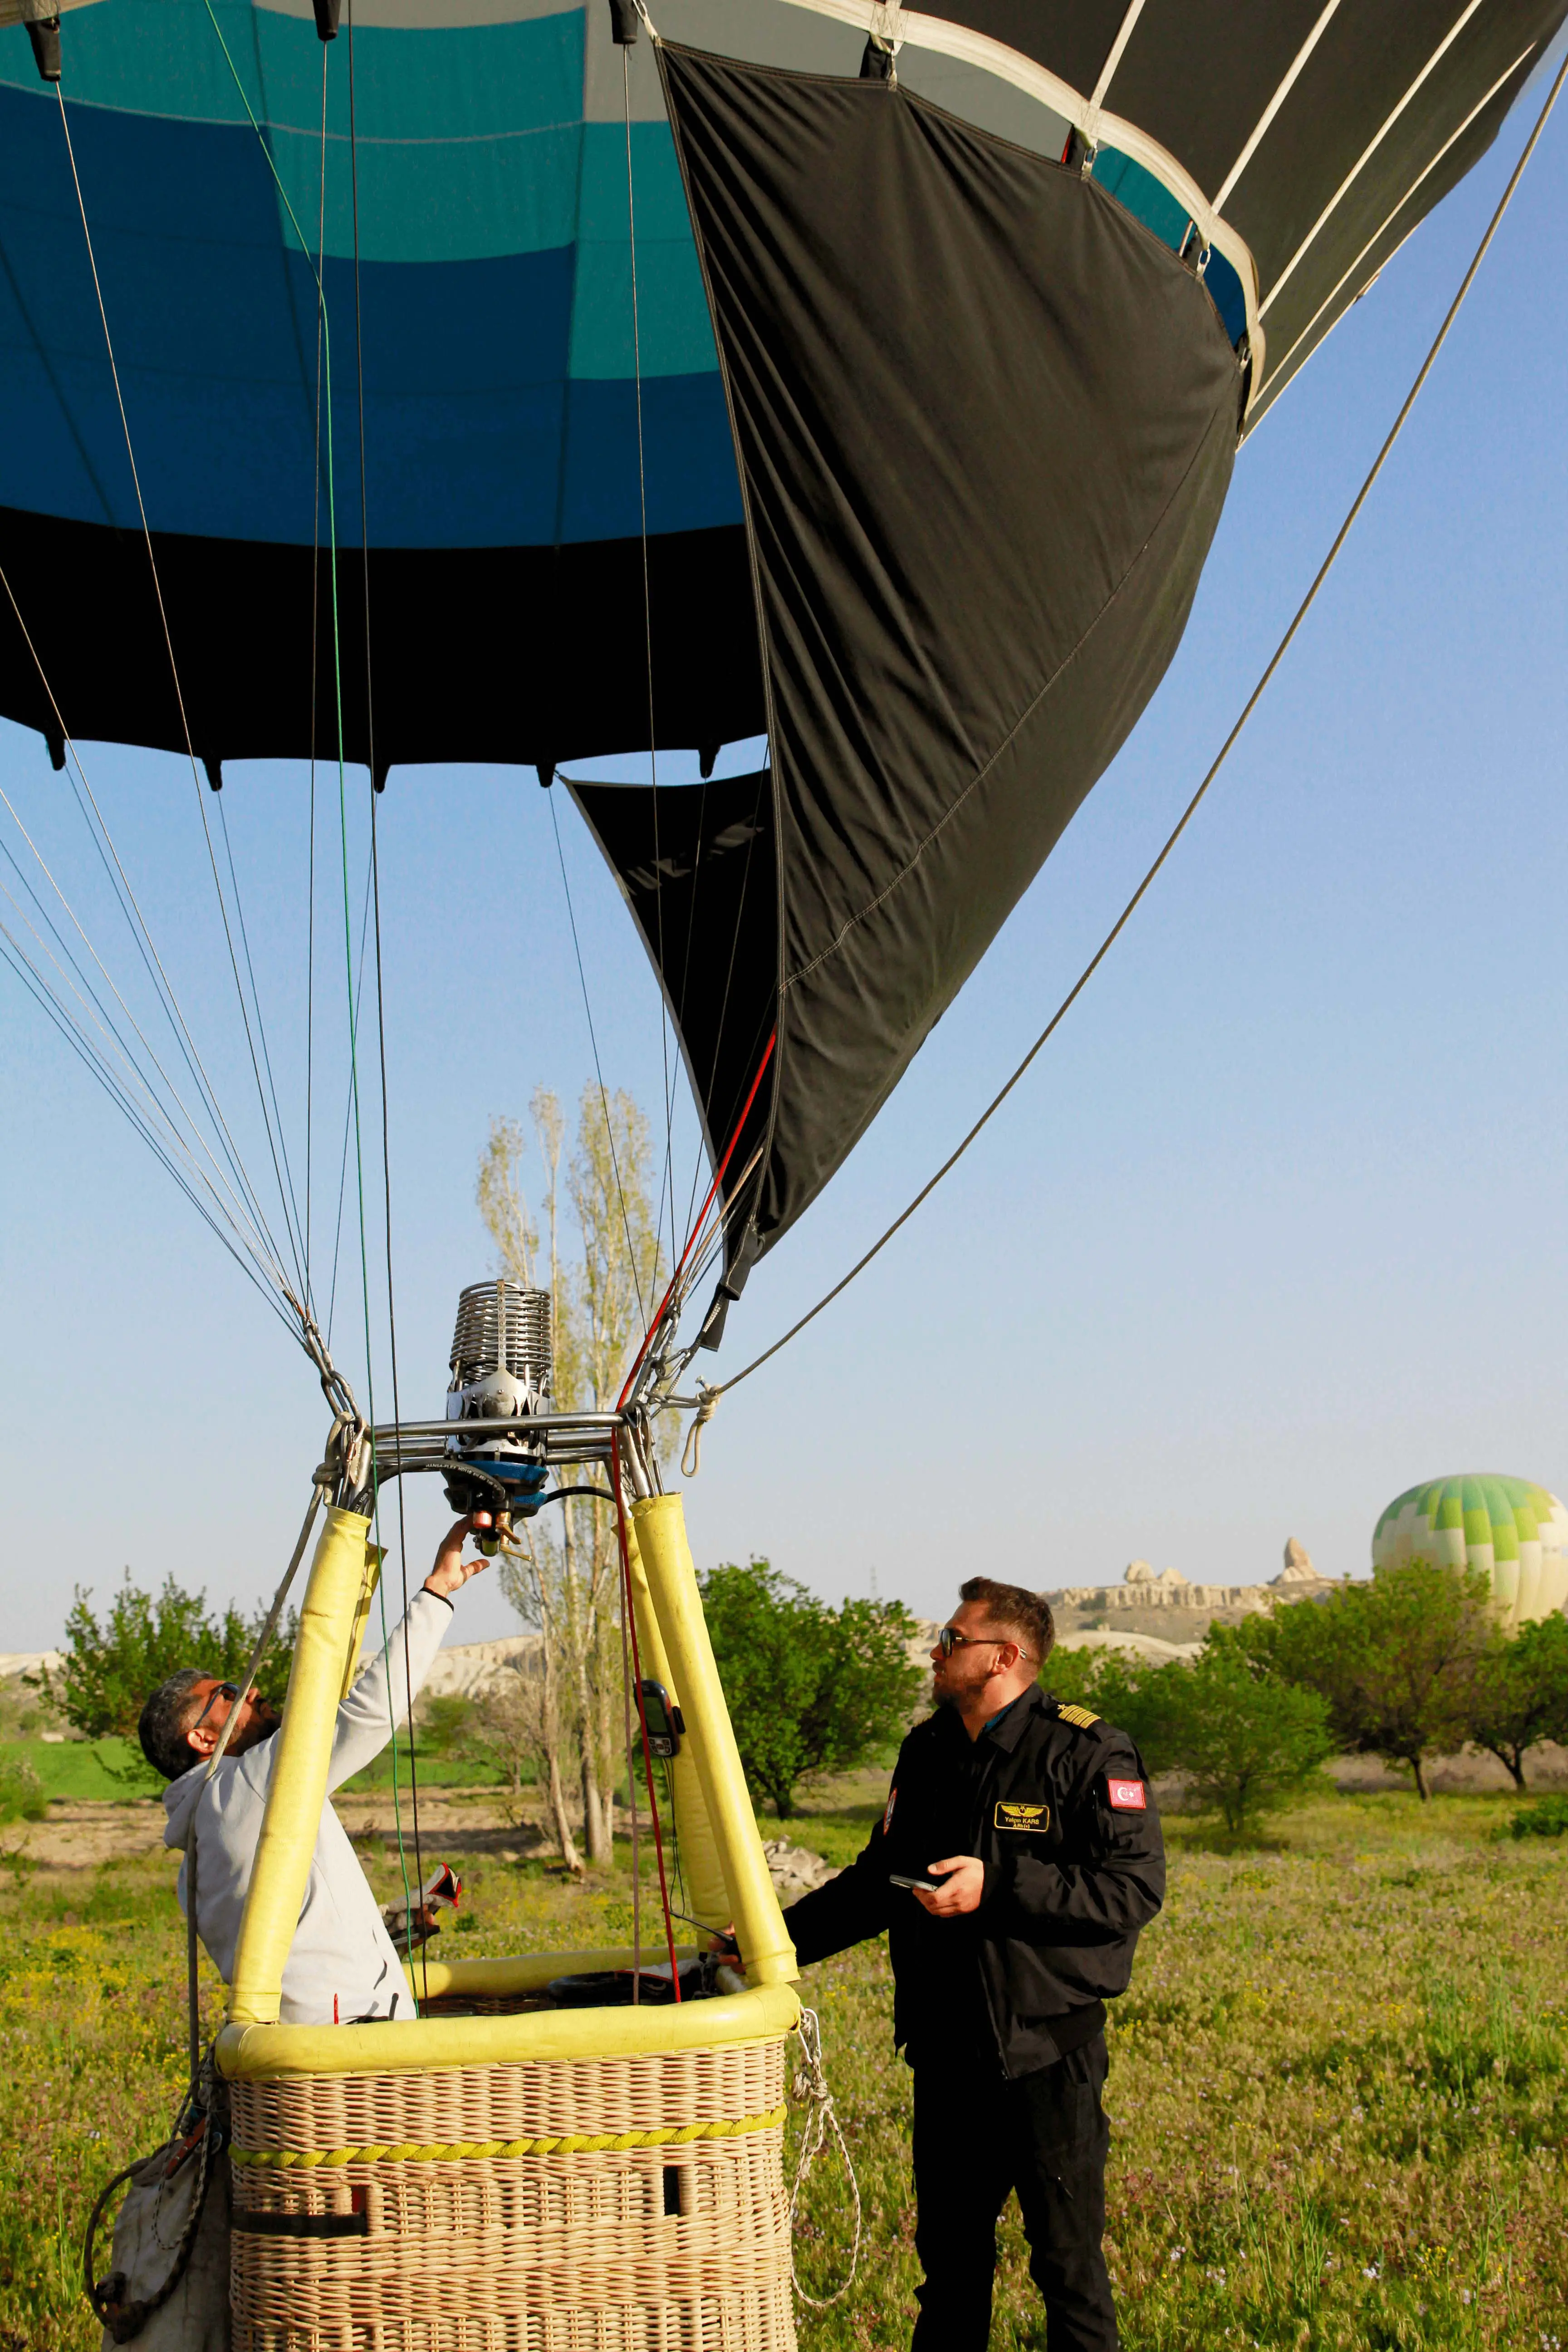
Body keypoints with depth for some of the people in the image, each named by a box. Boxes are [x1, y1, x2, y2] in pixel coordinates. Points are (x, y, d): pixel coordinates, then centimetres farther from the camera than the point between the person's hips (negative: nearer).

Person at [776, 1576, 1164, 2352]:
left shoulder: (1087, 1753, -10)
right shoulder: (926, 1751, 10)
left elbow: (1136, 1886, -17)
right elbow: (879, 1879, 19)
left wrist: (999, 1887, -22)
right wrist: (780, 1936, 10)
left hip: (1047, 2049, -6)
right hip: (946, 2048, 6)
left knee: (1067, 2258, 3)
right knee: (948, 2251, 16)